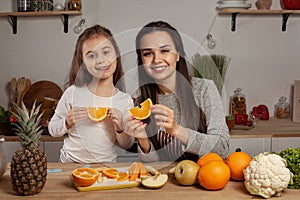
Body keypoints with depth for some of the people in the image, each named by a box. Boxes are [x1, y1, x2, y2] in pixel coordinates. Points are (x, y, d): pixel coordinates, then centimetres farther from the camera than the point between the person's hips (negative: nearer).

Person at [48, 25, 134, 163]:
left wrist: (120, 128, -12)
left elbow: (127, 145, 6)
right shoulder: (73, 93, -7)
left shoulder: (126, 100, -3)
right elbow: (53, 129, 5)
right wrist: (67, 123, -13)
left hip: (106, 167, 0)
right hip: (70, 163, 1)